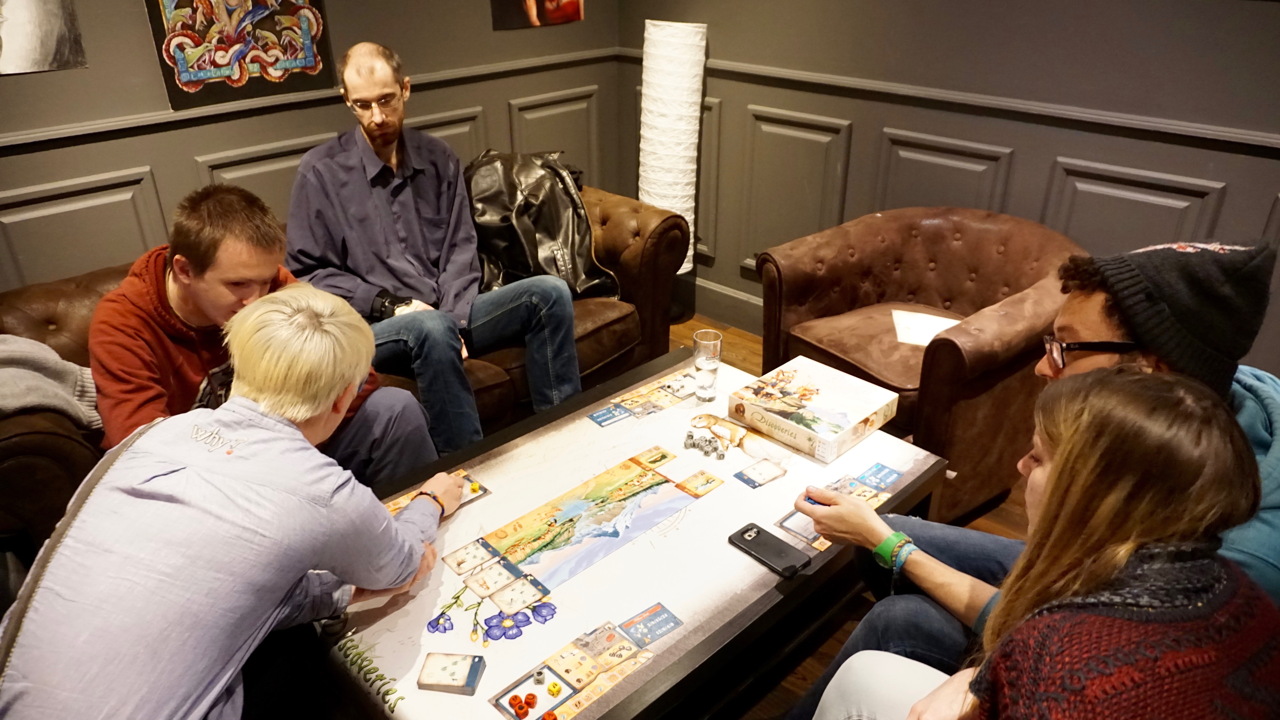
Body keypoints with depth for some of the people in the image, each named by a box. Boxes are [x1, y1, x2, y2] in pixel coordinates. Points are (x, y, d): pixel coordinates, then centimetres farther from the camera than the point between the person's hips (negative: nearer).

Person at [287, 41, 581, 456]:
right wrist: (389, 305, -13)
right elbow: (307, 272, -2)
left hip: (446, 316, 4)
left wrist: (453, 318, -9)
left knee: (549, 292, -18)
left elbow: (461, 248, 8)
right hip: (375, 328, -4)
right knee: (431, 329, -39)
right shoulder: (321, 171, 0)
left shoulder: (438, 159, 12)